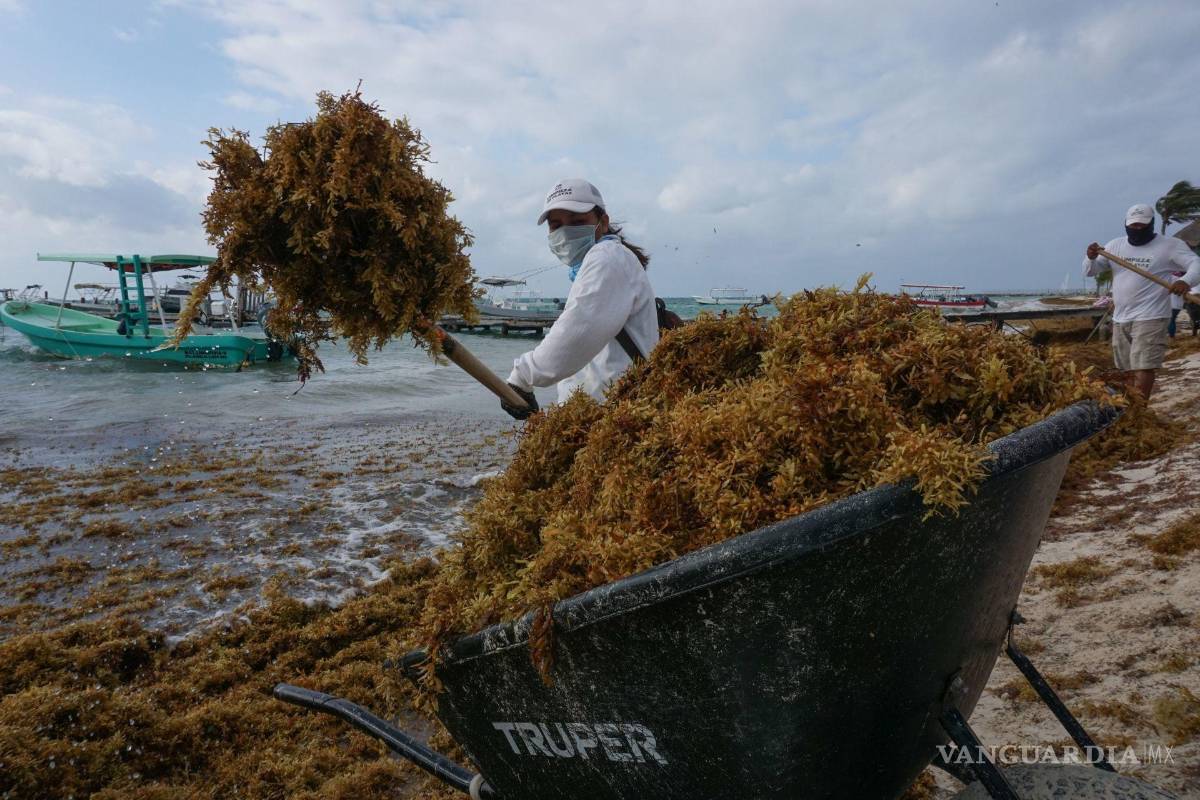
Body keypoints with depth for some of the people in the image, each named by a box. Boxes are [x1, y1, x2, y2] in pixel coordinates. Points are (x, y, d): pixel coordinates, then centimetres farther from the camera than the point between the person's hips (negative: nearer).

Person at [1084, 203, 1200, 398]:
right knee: (1128, 370, 13)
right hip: (1120, 319, 6)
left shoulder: (1169, 245, -3)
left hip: (1149, 318, -6)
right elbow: (1090, 272, 7)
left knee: (1143, 368, -14)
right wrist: (1091, 258, -16)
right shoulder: (1115, 246, 10)